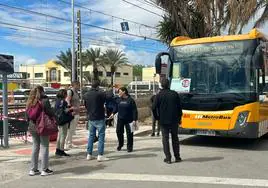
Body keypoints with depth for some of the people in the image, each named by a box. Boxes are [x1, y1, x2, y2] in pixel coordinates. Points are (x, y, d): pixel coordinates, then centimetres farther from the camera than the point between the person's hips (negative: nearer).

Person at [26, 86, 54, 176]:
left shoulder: (30, 102, 6)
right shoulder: (44, 100, -11)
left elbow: (27, 115, 9)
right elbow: (50, 112, -12)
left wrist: (30, 124, 17)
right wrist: (53, 118, 7)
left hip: (32, 126, 6)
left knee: (35, 147, 14)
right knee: (44, 147, 3)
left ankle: (33, 169, 18)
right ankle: (44, 169, 6)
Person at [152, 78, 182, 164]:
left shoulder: (159, 95, -7)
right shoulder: (175, 94, 0)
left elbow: (154, 108, -9)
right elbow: (179, 107, 3)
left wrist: (157, 117, 6)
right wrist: (179, 118, 13)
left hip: (163, 121, -2)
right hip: (174, 120, 2)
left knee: (165, 139, 4)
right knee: (175, 138, 14)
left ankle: (168, 158, 4)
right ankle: (177, 157, 19)